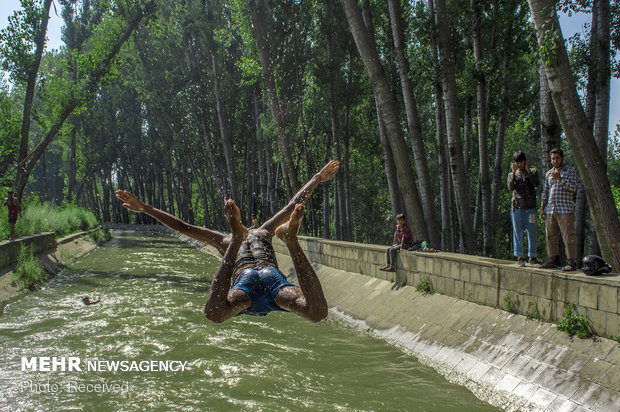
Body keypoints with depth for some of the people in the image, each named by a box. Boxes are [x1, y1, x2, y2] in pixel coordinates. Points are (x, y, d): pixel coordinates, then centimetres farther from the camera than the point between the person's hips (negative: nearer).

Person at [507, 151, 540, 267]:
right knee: (518, 232, 1)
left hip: (530, 207, 0)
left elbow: (536, 183, -12)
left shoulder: (533, 172, 9)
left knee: (532, 232, 2)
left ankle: (532, 257, 10)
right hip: (517, 207, 0)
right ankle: (519, 257, 7)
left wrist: (528, 170, -10)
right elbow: (510, 187, -10)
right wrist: (514, 172, -11)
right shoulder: (512, 174, 10)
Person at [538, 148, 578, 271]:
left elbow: (573, 188, -8)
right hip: (550, 210, 5)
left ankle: (572, 263, -7)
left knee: (568, 236, -8)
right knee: (550, 237, 5)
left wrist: (560, 178, -18)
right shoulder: (548, 174, 17)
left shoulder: (571, 171, 4)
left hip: (565, 210, -5)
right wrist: (542, 209, 12)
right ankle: (553, 260, 13)